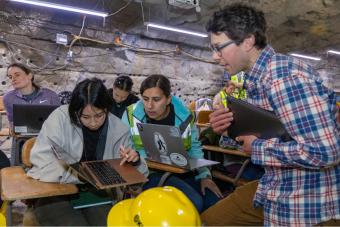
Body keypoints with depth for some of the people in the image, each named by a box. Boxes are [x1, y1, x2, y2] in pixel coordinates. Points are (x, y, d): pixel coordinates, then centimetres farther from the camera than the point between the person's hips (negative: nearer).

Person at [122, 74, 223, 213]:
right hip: (150, 173, -3)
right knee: (193, 202, -25)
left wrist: (204, 175, -1)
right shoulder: (132, 114, -7)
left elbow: (194, 148, 9)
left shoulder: (184, 115, -2)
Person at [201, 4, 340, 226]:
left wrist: (258, 147, -19)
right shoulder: (256, 78, 5)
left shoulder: (284, 76, -25)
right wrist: (229, 128, -5)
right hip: (274, 188, 9)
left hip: (308, 206, -8)